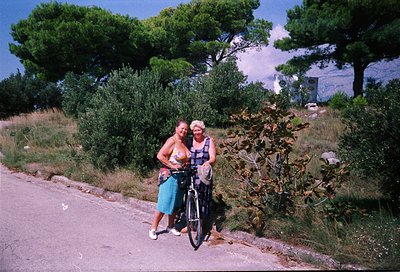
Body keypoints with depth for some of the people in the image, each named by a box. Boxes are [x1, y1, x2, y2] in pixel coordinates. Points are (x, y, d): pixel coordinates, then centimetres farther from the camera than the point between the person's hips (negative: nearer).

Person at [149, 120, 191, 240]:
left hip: (180, 176, 8)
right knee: (164, 203, -4)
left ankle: (170, 227, 29)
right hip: (169, 176, -8)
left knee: (175, 203, 15)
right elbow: (160, 156, -21)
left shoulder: (184, 141, 9)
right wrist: (172, 165, -21)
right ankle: (153, 229, 9)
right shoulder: (172, 140, -14)